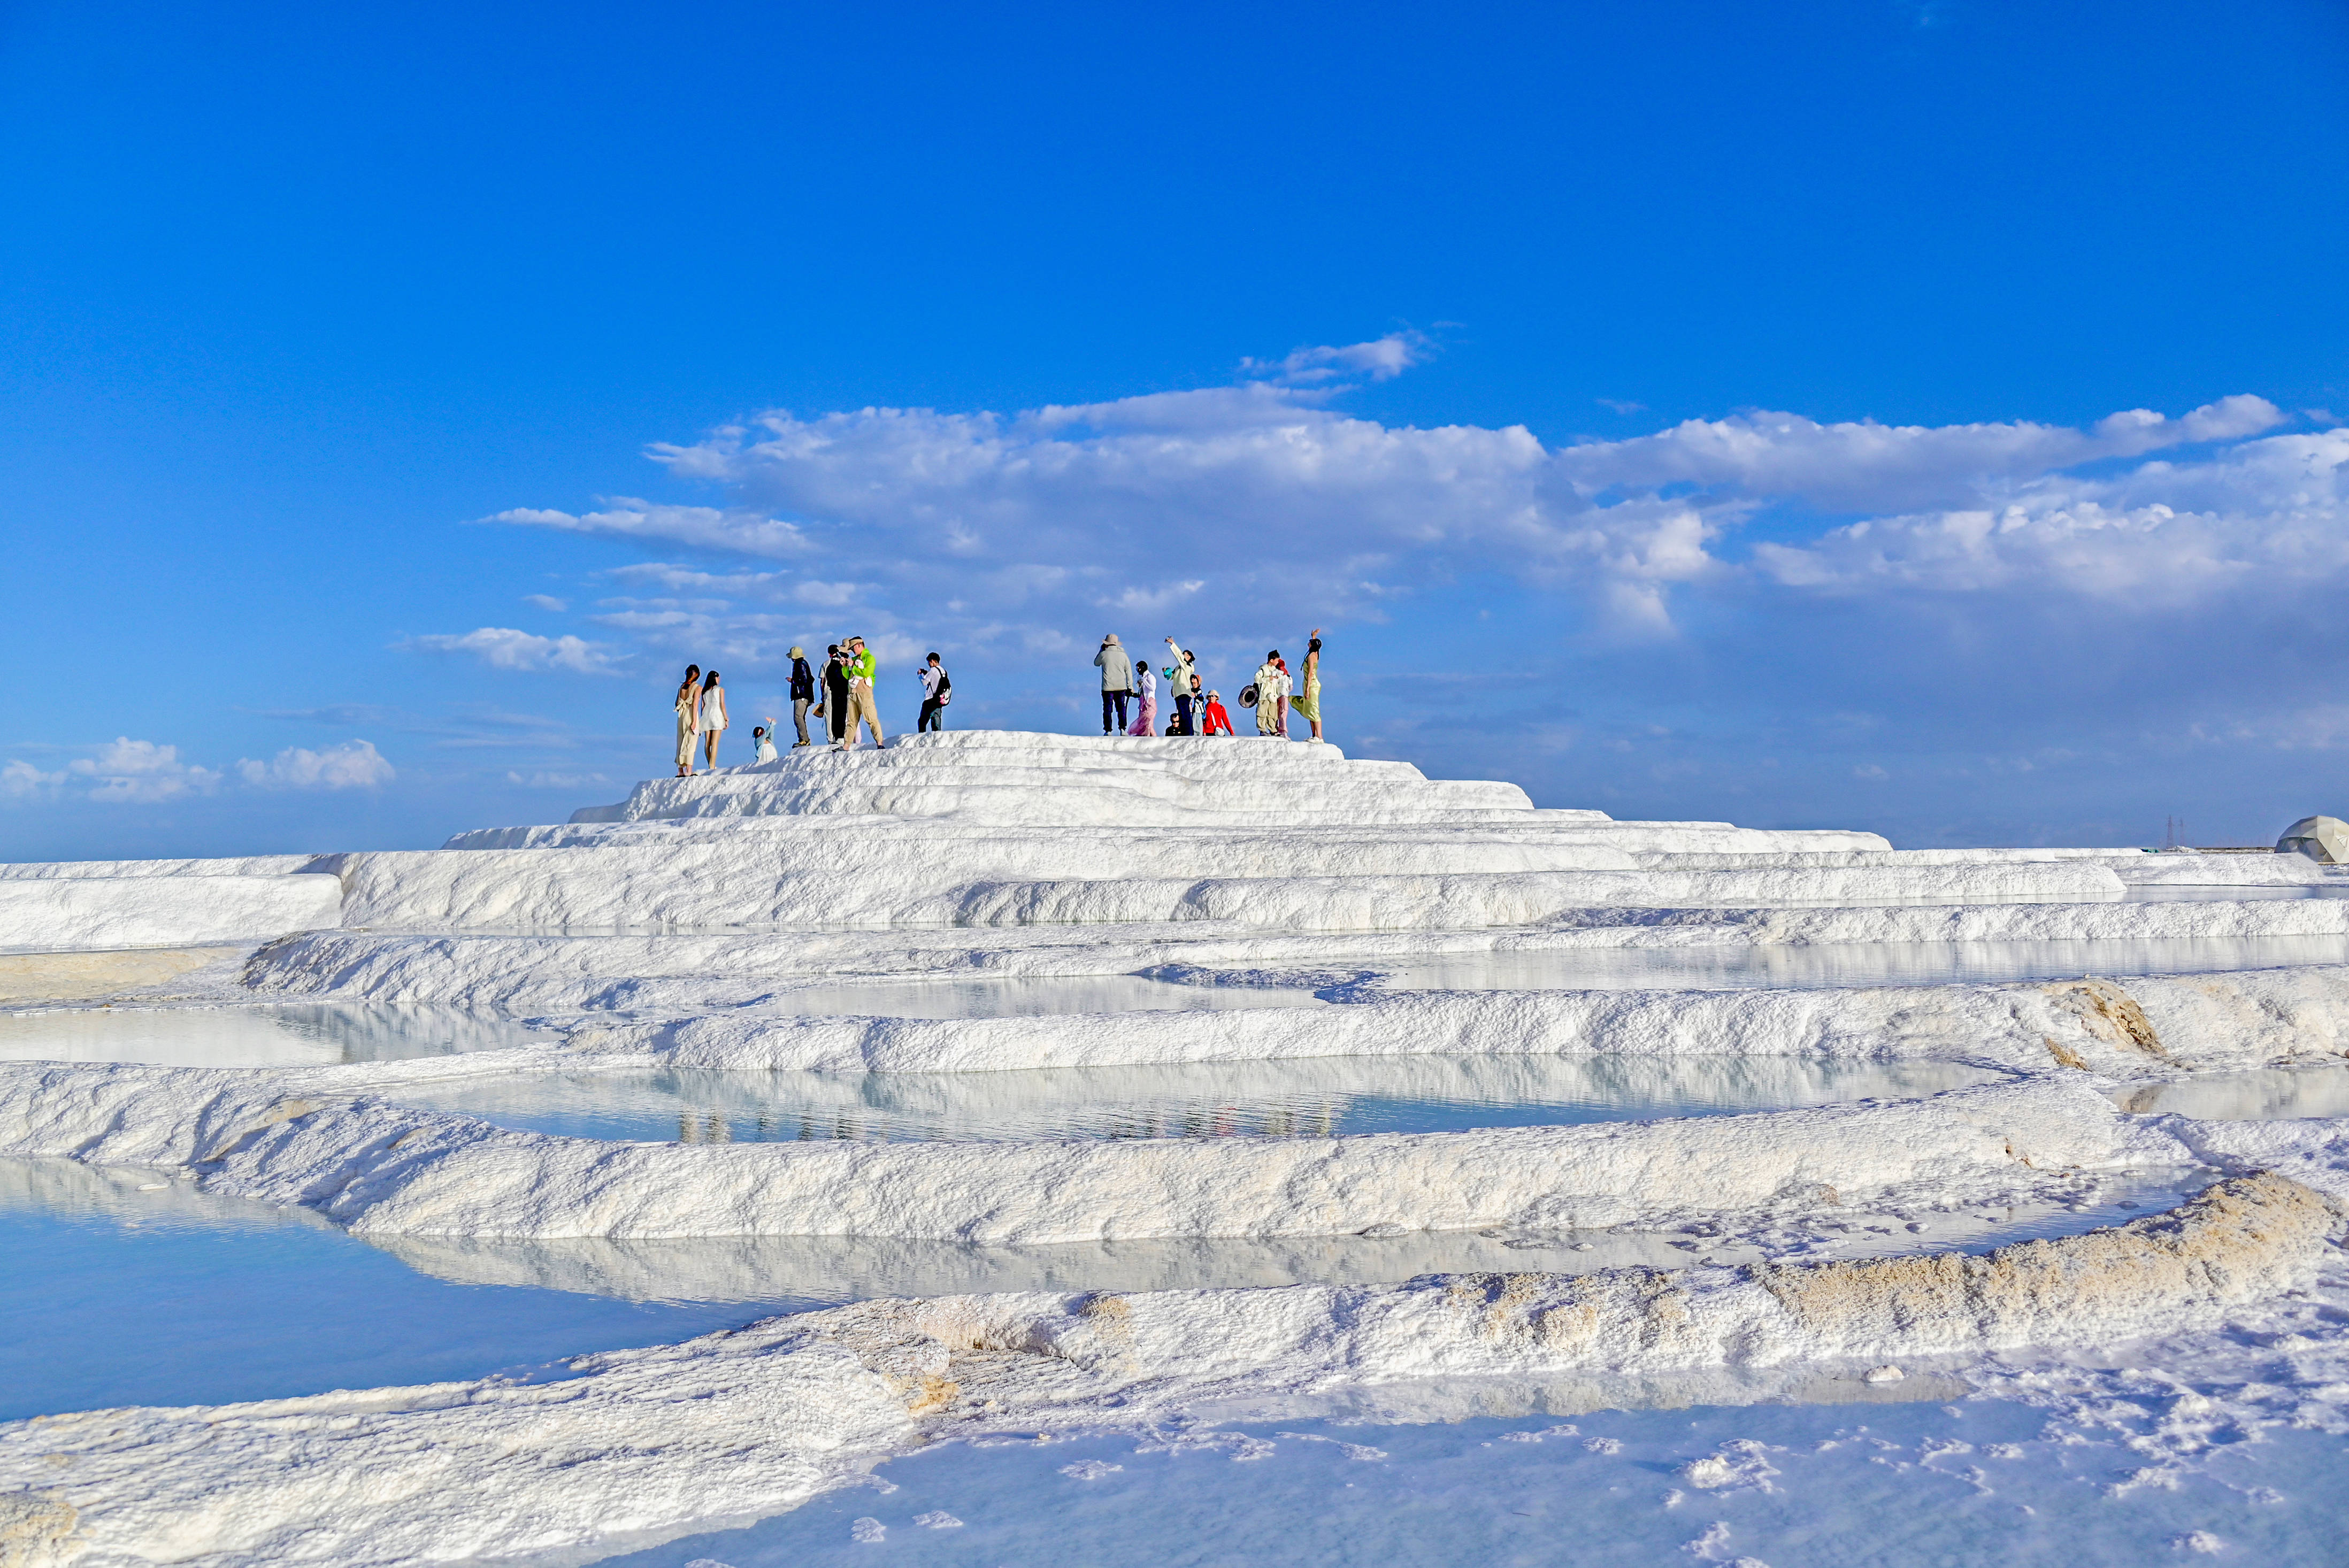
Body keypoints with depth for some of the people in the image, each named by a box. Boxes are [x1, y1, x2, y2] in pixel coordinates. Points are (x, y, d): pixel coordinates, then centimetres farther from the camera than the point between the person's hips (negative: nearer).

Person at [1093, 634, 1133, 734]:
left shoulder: (1104, 654, -6)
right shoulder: (1123, 655, 3)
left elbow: (1096, 663, 15)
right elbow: (1129, 671, 6)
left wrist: (1101, 650, 20)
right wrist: (1130, 687, 11)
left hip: (1107, 687, -2)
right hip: (1121, 687, 2)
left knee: (1107, 709, 3)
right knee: (1121, 708, 9)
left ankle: (1108, 730, -2)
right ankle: (1122, 729, -1)